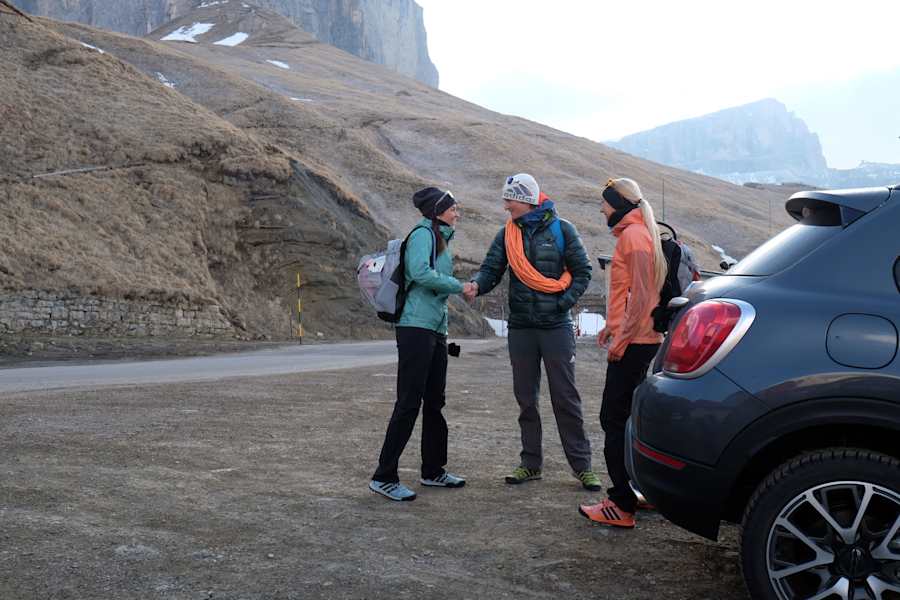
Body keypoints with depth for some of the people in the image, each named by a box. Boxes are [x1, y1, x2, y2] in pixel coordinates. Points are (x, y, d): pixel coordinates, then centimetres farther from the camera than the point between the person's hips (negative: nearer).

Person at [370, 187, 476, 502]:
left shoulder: (441, 239, 21)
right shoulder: (423, 233, -7)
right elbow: (420, 272, -23)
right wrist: (458, 286, -14)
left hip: (435, 330, 10)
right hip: (416, 327, -9)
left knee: (434, 402, 14)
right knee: (409, 404, -9)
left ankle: (433, 471, 24)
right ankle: (384, 477, -3)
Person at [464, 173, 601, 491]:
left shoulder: (561, 229, -3)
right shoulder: (507, 234, 7)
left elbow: (582, 272, 1)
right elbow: (491, 269, 0)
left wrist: (564, 303, -11)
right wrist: (476, 285, -21)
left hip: (556, 325, -4)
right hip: (520, 327, 4)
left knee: (565, 398, 0)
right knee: (526, 398, 10)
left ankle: (582, 464, 9)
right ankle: (531, 463, 21)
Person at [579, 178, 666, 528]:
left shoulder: (633, 235, -12)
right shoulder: (635, 233, 18)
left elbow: (640, 295, -19)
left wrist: (622, 338, -19)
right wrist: (614, 326, 18)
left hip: (633, 344, -10)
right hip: (639, 340, 10)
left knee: (615, 419, -7)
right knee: (628, 417, 16)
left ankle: (622, 506, -3)